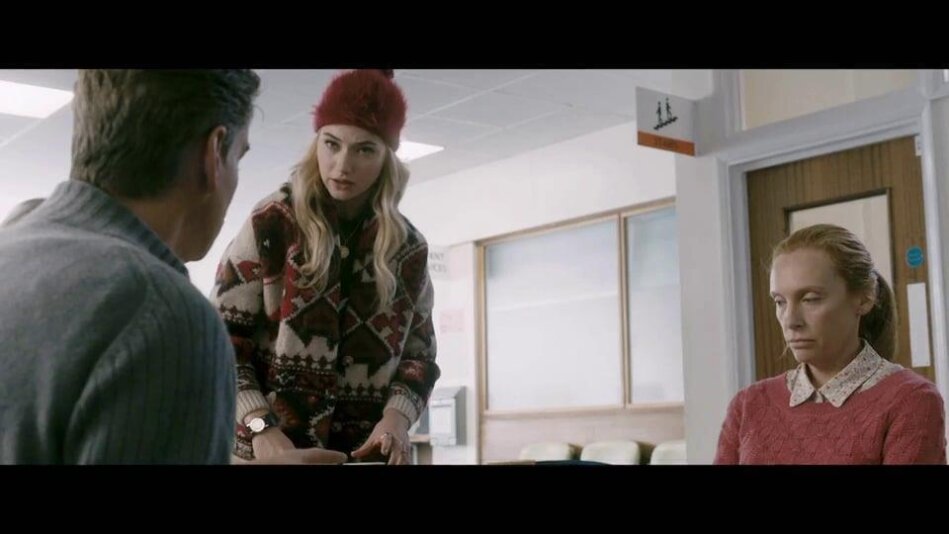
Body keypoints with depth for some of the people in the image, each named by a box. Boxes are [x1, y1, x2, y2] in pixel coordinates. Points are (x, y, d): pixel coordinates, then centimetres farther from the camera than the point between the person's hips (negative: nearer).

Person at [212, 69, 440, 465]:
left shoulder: (408, 248, 4)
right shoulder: (272, 222, -4)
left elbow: (419, 353, 8)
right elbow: (221, 338, -4)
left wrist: (397, 414, -11)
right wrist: (260, 426, -16)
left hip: (365, 452, 2)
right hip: (270, 448, -2)